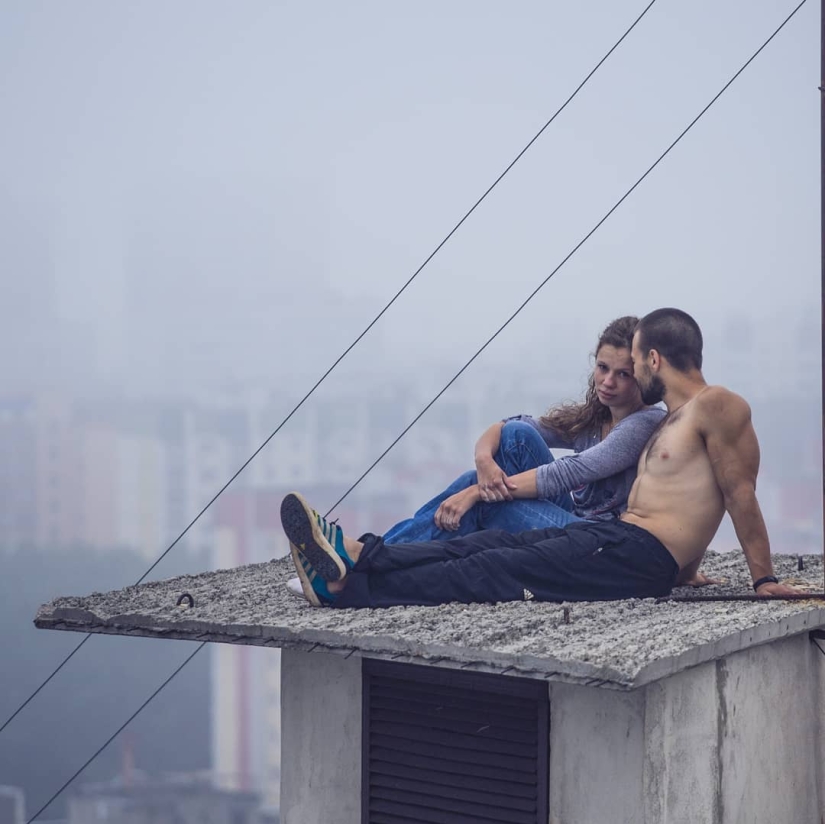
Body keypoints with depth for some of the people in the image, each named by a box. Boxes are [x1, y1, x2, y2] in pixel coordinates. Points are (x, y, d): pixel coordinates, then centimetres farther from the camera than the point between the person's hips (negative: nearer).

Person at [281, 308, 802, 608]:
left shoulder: (716, 407, -5)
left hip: (638, 557, -9)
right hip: (613, 537, 9)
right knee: (494, 544, -6)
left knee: (491, 570, -15)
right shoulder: (671, 424, 27)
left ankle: (347, 585, -21)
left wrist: (764, 579, -13)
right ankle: (355, 559, -18)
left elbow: (742, 496, -10)